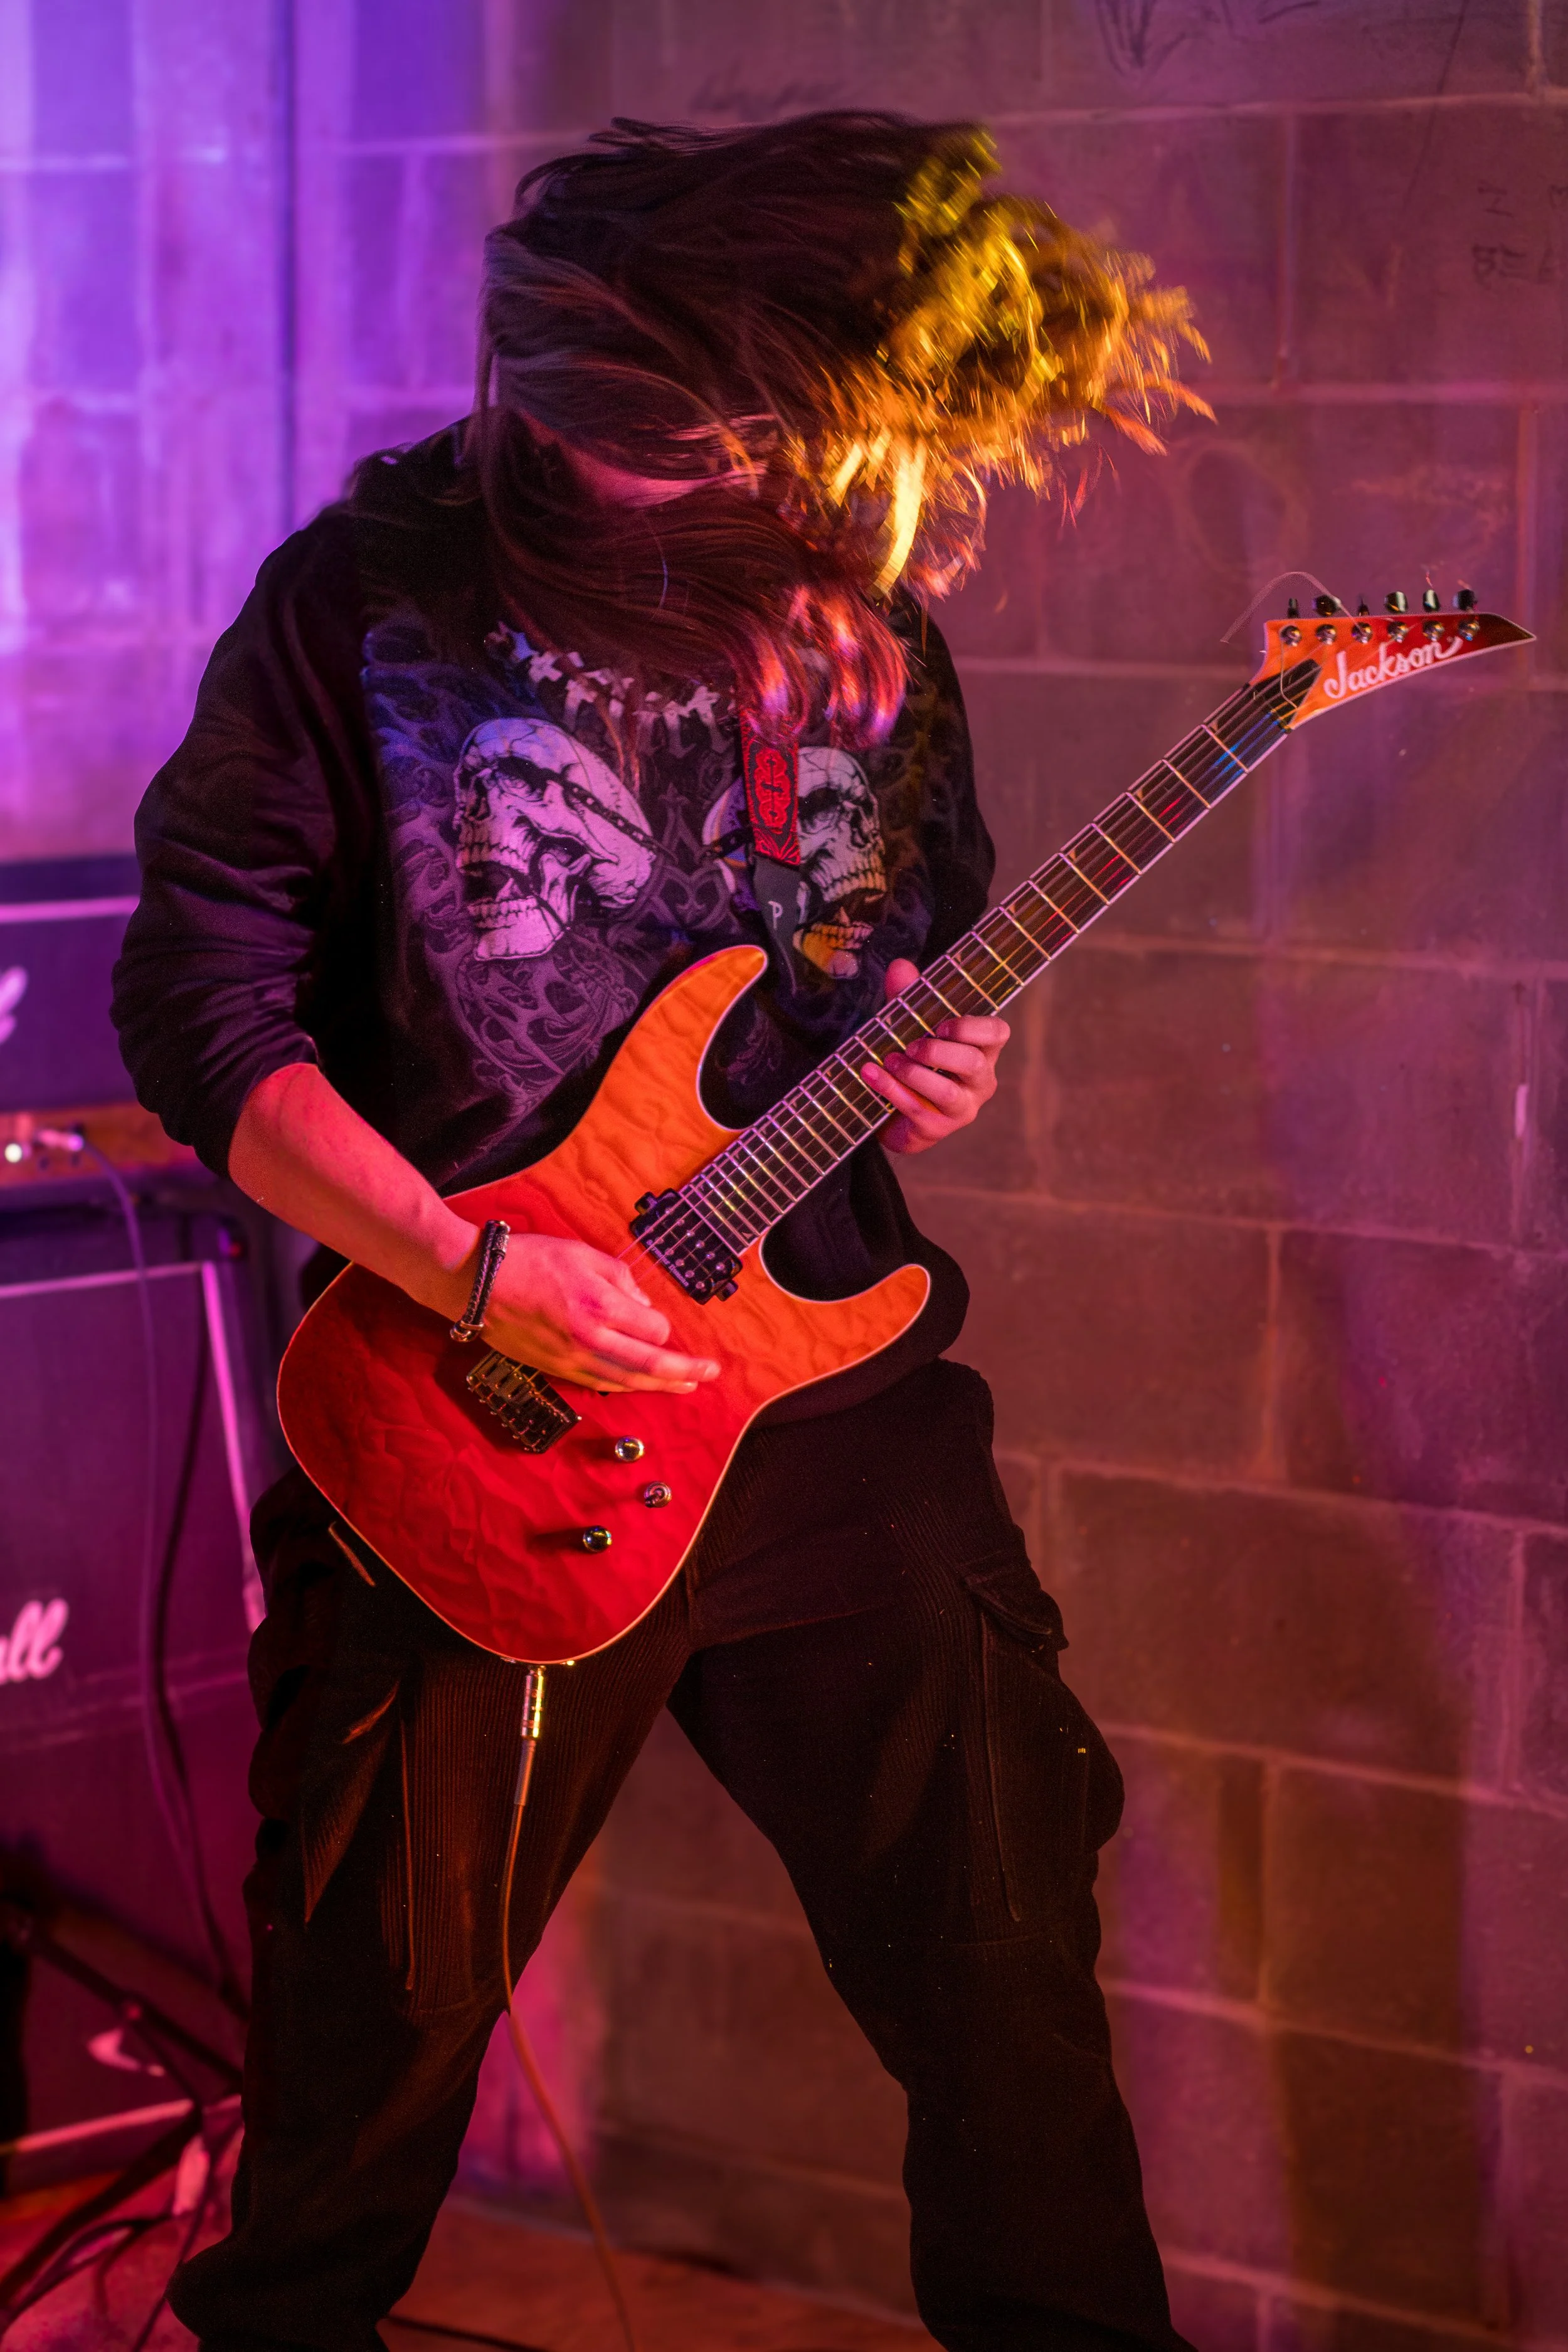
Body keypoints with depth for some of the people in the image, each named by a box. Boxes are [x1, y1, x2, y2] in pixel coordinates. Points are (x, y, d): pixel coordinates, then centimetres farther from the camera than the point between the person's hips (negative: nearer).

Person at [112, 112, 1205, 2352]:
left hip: (832, 1385, 3)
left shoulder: (872, 628, 4)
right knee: (384, 1995, 9)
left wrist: (939, 1061, -5)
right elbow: (199, 1006, -11)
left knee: (1003, 1953, 5)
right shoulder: (373, 607, -10)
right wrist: (477, 1271, -19)